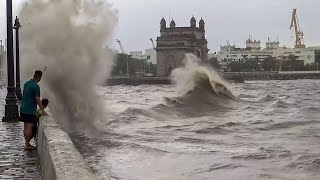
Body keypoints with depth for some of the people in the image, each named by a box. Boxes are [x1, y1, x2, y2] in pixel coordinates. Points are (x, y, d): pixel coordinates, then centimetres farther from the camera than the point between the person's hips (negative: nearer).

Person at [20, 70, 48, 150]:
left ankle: (27, 143, 21)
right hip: (30, 110, -8)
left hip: (23, 108, 9)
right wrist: (43, 110, -9)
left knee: (26, 127, 13)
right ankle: (27, 145, 0)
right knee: (29, 127, -3)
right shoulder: (36, 86, -18)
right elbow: (37, 99, -17)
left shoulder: (27, 83, 8)